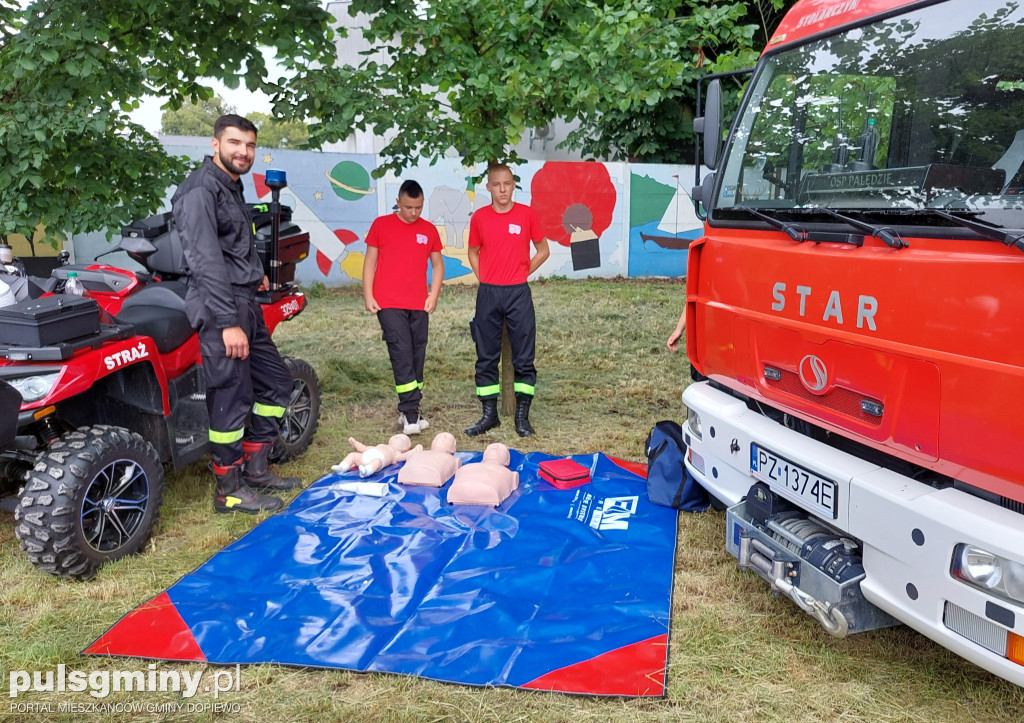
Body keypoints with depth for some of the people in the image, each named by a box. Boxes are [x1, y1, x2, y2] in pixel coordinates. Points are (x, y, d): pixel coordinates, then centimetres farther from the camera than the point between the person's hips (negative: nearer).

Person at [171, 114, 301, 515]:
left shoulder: (233, 187, 19)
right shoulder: (200, 190, -12)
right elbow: (206, 260, -21)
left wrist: (254, 272, 17)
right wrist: (229, 322, -25)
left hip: (246, 304, 10)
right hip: (221, 308, -10)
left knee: (275, 381, 15)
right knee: (233, 397, -5)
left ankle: (254, 469, 25)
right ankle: (229, 490, 8)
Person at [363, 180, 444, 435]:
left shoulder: (429, 230, 9)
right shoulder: (381, 225, 3)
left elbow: (438, 264, 15)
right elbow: (370, 261, 5)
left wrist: (433, 295, 3)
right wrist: (368, 295, -2)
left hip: (419, 305, 3)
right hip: (388, 304, -3)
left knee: (417, 355, 6)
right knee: (402, 353, -12)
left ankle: (409, 412, 16)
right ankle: (410, 412, -11)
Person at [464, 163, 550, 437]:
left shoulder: (526, 214, 0)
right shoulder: (480, 217, 2)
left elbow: (543, 250, 9)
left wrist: (521, 273, 2)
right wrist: (484, 279, 3)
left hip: (518, 294, -1)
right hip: (488, 294, 1)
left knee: (524, 357, 1)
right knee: (486, 357, 7)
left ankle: (522, 415, 12)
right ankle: (489, 414, 18)